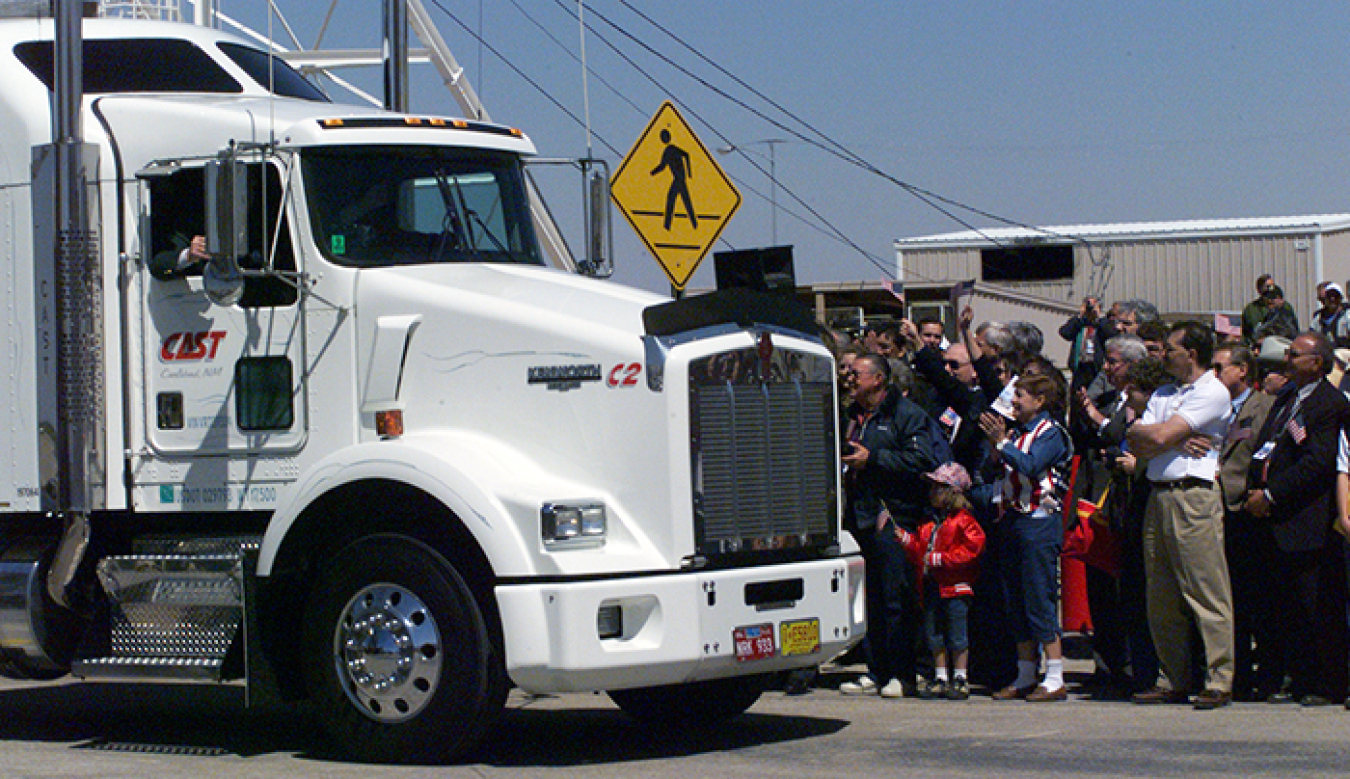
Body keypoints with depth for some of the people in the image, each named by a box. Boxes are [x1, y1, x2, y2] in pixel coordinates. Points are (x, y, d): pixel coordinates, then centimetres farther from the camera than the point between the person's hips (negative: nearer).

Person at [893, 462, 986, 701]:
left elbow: (971, 549, -16)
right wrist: (906, 540, 3)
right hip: (932, 586, 7)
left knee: (957, 635, -3)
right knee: (934, 635, 9)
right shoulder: (929, 522, 17)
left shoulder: (963, 520, -6)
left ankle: (960, 679, 5)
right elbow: (919, 553, 21)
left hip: (955, 587, -7)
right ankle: (940, 678, 17)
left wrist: (940, 559, -18)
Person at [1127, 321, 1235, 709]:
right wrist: (1178, 441, -5)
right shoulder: (1162, 394, 22)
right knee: (1161, 600, 9)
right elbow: (1137, 446, 10)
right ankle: (1177, 681, 16)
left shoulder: (1213, 393, -4)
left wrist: (1137, 430, 8)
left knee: (1207, 593, -8)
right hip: (1158, 498, 8)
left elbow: (1160, 435, -12)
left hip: (1194, 498, -8)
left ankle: (1219, 683, -6)